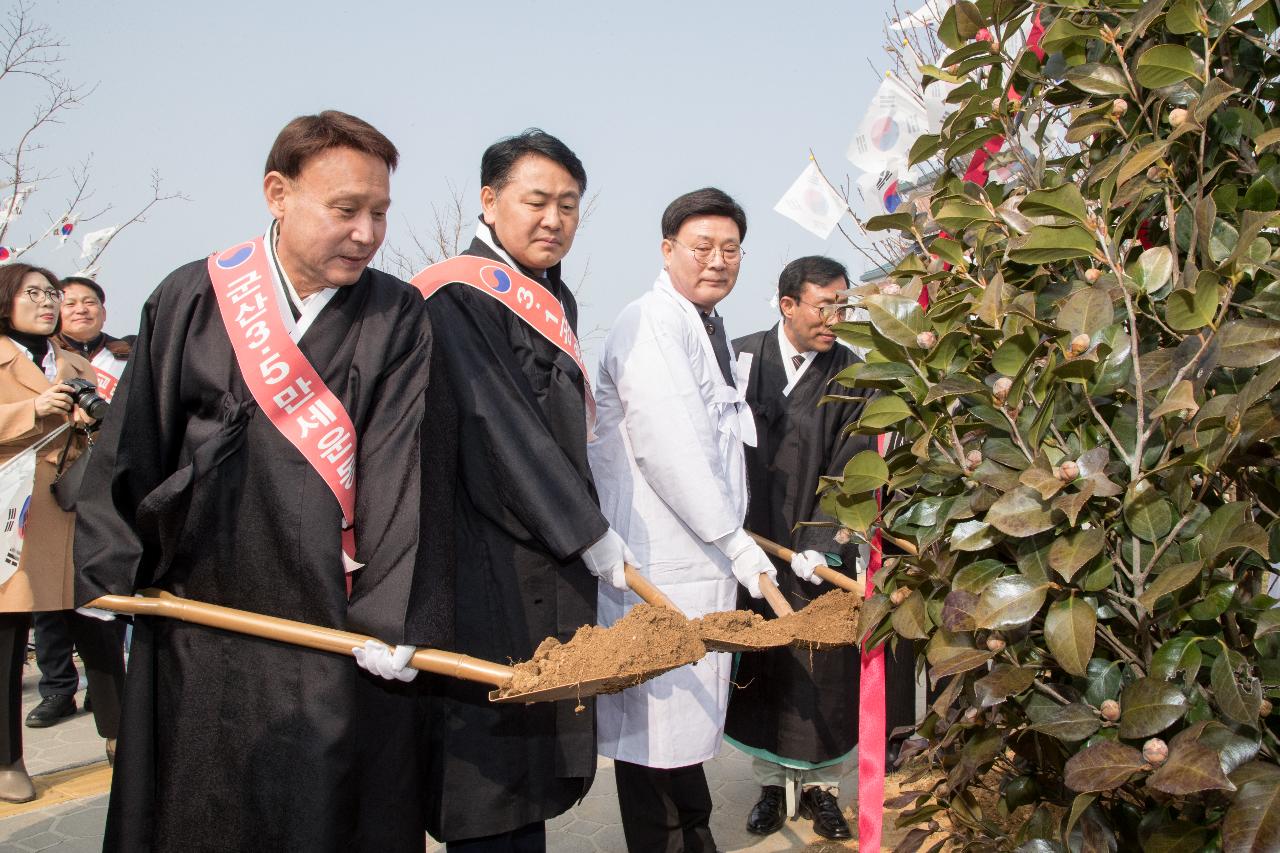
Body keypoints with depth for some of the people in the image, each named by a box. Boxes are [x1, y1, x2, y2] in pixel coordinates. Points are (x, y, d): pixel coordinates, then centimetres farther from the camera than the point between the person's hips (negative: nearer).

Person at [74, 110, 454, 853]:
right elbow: (134, 440, 5)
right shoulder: (191, 300, 1)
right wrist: (111, 566, 2)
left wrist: (391, 613, -18)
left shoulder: (398, 317, -3)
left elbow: (404, 465, -11)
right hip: (203, 606, 2)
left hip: (339, 624, -1)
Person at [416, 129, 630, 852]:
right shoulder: (460, 297, -13)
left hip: (551, 562, 9)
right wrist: (587, 533, -13)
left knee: (536, 742, 14)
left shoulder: (554, 298, 14)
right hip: (491, 567, -9)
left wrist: (584, 523, 14)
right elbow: (500, 429, -18)